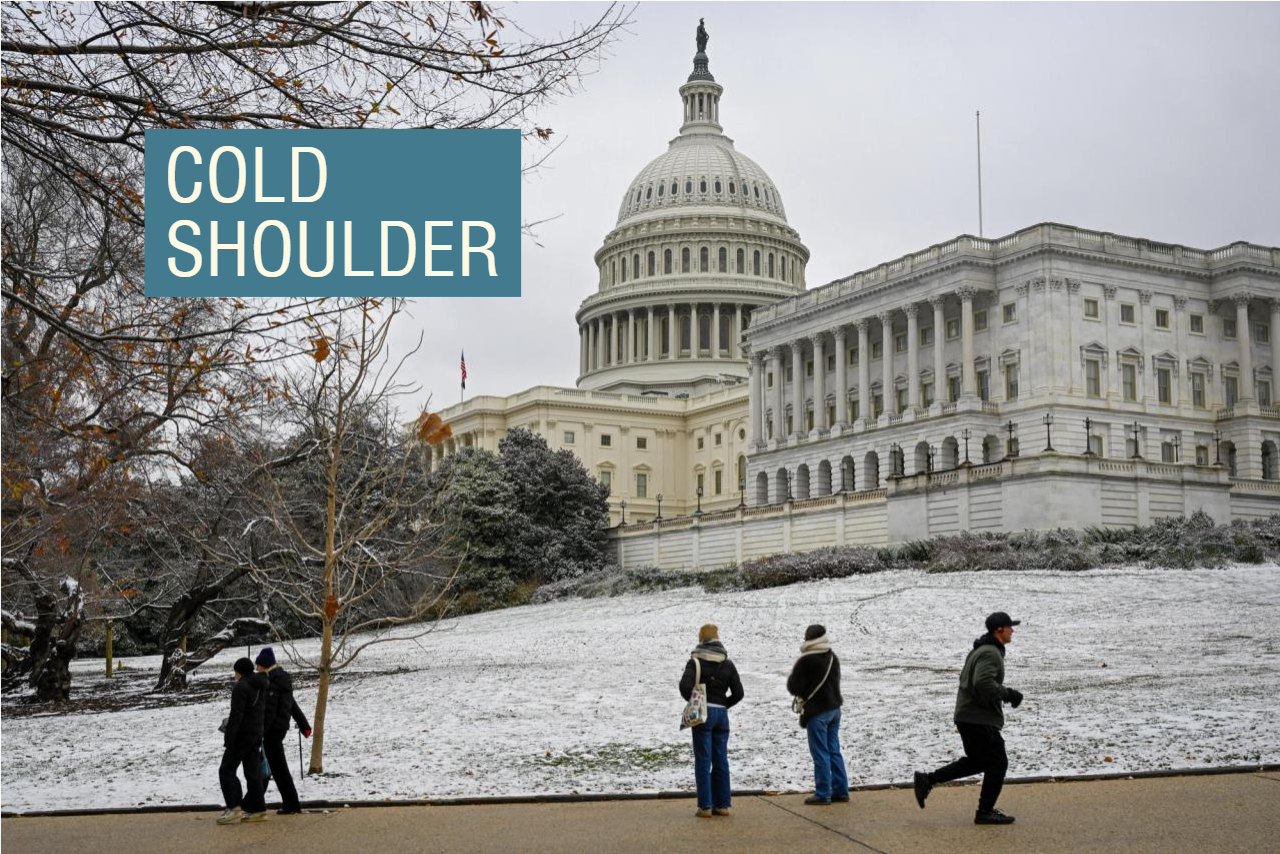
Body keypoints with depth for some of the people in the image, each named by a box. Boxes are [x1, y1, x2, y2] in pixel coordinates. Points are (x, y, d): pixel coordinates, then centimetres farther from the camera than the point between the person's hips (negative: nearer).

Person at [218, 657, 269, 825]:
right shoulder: (260, 686, 14)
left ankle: (234, 808, -9)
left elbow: (236, 715, -20)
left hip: (243, 734, -9)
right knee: (253, 772, 10)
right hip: (256, 734, 9)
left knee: (227, 770, -3)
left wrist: (228, 739, -17)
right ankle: (257, 809, 9)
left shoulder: (241, 687, -15)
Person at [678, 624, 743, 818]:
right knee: (721, 760, 10)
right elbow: (738, 693, 3)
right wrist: (723, 705, 13)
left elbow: (685, 685, -20)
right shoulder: (727, 664, 7)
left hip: (702, 714, -4)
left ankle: (705, 806, -1)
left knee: (703, 760, 0)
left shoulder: (696, 662, -6)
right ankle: (723, 804, 13)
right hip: (721, 713, 4)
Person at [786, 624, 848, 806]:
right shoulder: (832, 657, 8)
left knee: (821, 753, -3)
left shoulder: (806, 661, -16)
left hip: (817, 711, -7)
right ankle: (840, 790, 17)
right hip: (834, 707, 7)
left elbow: (793, 687, -12)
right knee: (834, 751, 14)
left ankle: (823, 794, 0)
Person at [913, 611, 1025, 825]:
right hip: (980, 719, -10)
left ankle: (928, 780, 15)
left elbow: (967, 679, 24)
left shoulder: (981, 650, 17)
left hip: (967, 716, 10)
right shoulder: (990, 653, -17)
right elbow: (983, 683, -31)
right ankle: (985, 812, 7)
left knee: (977, 761, 19)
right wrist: (1009, 694, -20)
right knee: (997, 763, 0)